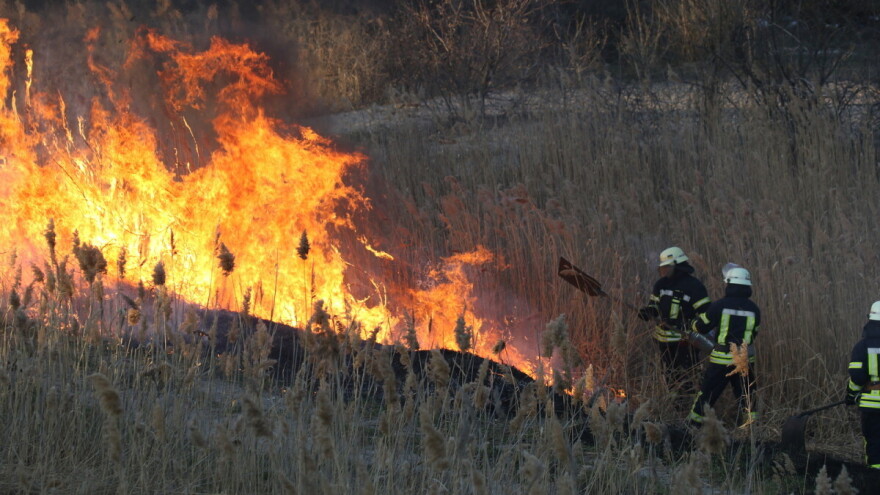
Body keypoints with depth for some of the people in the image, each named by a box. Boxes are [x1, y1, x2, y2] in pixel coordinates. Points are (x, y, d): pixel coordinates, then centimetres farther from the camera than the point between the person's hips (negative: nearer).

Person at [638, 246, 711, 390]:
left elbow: (706, 313, -14)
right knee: (670, 374, 18)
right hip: (664, 339, 7)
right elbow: (654, 304, 20)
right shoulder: (662, 284, 9)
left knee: (686, 376, -11)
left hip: (684, 340, -7)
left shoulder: (694, 285, -12)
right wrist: (647, 312, -3)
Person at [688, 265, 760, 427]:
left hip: (721, 359, -2)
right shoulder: (754, 309, 0)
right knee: (747, 397, 14)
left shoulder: (719, 306, -10)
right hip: (745, 359, 2)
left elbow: (700, 327, 0)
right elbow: (753, 334, 11)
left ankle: (693, 426, 12)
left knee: (706, 395, 7)